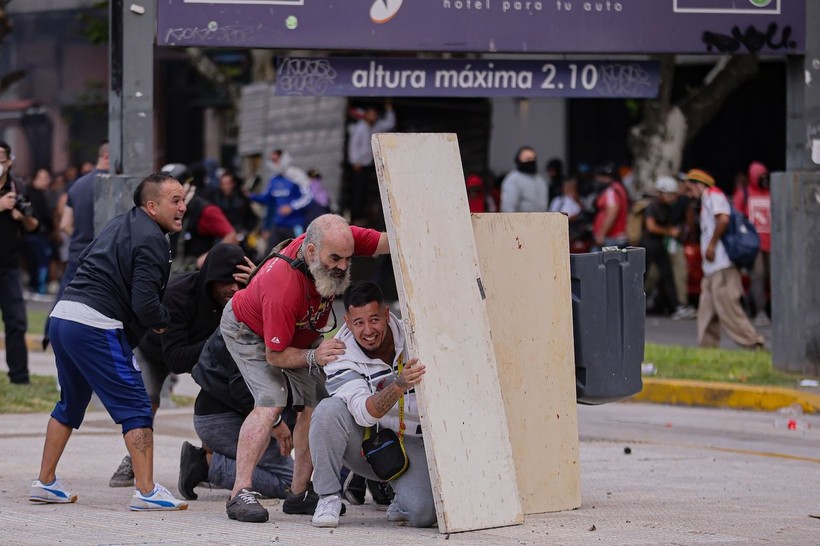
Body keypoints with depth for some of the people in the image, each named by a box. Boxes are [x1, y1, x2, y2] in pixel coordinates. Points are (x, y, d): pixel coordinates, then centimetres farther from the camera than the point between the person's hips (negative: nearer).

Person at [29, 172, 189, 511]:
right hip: (96, 327, -9)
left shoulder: (120, 225, 19)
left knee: (70, 404, 22)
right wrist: (164, 321, 3)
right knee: (135, 407, -5)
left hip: (63, 316, 9)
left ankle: (45, 483, 26)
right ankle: (146, 492, -9)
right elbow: (145, 304, -19)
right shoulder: (151, 241, -10)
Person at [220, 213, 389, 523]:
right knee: (271, 402, -26)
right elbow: (275, 356, -34)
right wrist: (313, 356, -49)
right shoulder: (283, 287, -44)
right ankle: (240, 494, -27)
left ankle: (299, 494, 3)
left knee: (316, 404, -4)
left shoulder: (340, 240, -31)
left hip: (300, 333, 7)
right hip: (249, 331, -7)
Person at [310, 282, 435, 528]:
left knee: (423, 514, -28)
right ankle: (329, 498, -16)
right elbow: (364, 413, -31)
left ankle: (403, 498, 11)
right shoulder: (340, 357, -16)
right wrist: (399, 385, -47)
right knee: (329, 410, -31)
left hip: (411, 444, 0)